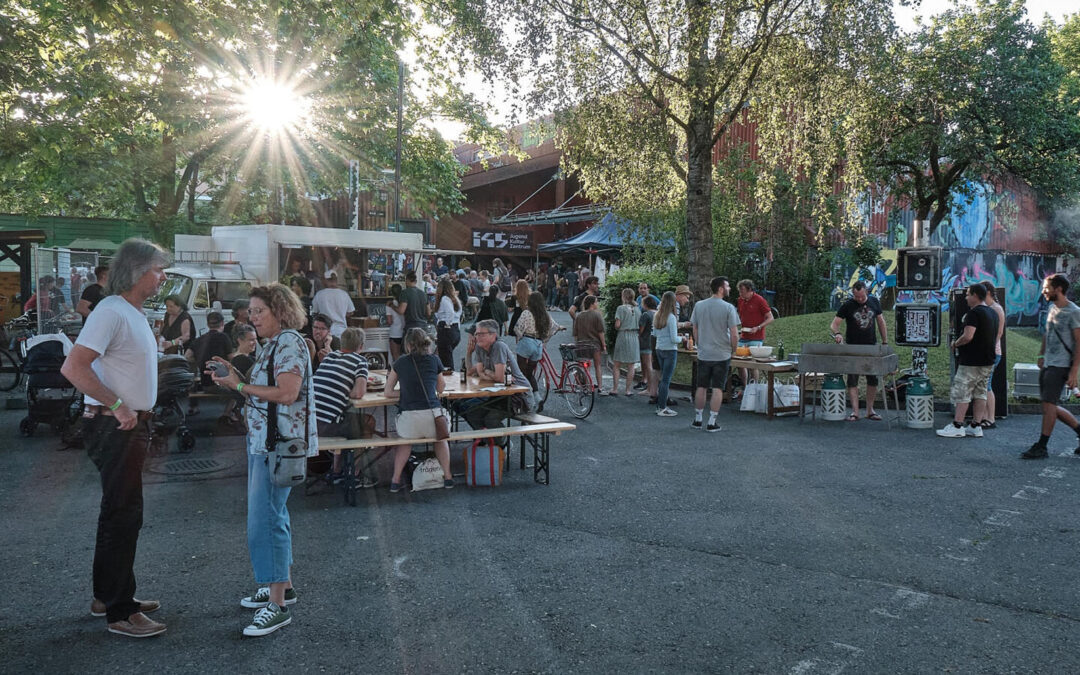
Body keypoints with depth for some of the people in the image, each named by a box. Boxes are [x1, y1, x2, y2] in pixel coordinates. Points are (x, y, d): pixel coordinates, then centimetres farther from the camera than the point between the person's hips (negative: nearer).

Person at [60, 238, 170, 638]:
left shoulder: (134, 313, 13)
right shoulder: (111, 312, -17)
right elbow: (74, 367, -26)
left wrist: (136, 412, 14)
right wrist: (117, 406, -24)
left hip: (132, 426, 10)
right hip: (114, 427, -10)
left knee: (120, 512, 17)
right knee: (123, 514, -4)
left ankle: (108, 595, 30)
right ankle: (119, 613, 6)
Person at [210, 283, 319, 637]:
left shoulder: (290, 343, -13)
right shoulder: (271, 344, 17)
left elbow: (287, 394, -22)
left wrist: (240, 386, -15)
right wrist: (236, 377, 5)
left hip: (278, 443, -11)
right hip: (262, 439, 11)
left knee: (265, 518, -11)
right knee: (271, 513, 17)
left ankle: (278, 605, -5)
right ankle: (282, 585, 29)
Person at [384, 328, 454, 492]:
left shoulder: (401, 362, 9)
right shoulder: (434, 360, 10)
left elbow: (388, 392, 19)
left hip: (409, 419, 0)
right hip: (432, 417, 0)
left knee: (404, 441, 34)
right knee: (440, 438, 35)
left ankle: (396, 480, 25)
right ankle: (447, 476, 30)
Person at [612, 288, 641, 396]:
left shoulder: (621, 308, -7)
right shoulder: (637, 309, 6)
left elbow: (617, 325, -12)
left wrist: (616, 328, 8)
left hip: (622, 336, -3)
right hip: (634, 336, 3)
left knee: (616, 366, 6)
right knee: (631, 366, 7)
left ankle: (615, 389, 4)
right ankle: (628, 390, 9)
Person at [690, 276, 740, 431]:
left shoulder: (699, 305, 0)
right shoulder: (728, 308, -12)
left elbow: (695, 330, 6)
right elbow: (734, 334, -12)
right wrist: (733, 350, 4)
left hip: (703, 354, 3)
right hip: (722, 355, -3)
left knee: (701, 387, 13)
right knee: (718, 389, 4)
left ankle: (698, 419, 21)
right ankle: (712, 422, 7)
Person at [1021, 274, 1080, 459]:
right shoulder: (1053, 308, 11)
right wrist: (1042, 355, 19)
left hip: (1060, 366, -8)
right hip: (1047, 365, 8)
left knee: (1048, 404, -8)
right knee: (1051, 407, 12)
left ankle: (1041, 447, -1)